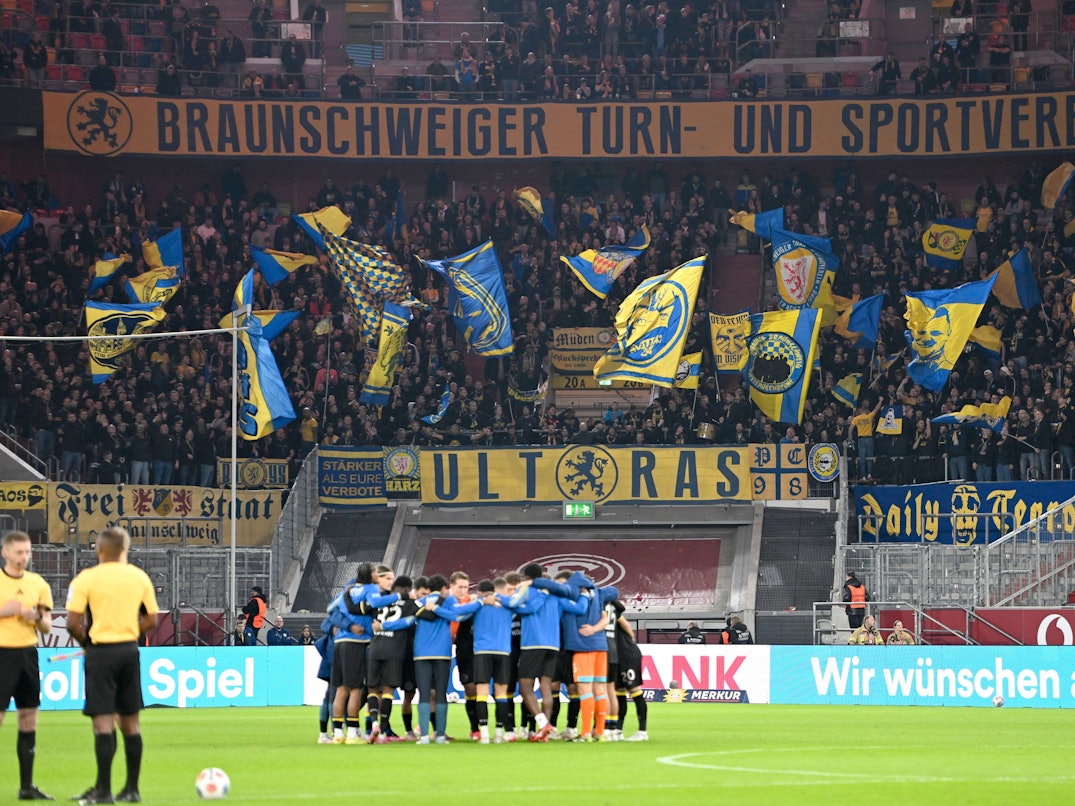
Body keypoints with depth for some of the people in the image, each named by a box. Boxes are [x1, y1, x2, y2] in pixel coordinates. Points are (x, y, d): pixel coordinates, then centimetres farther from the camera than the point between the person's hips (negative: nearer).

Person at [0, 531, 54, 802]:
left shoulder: (38, 583, 10)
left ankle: (27, 785, 11)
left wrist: (36, 617, -8)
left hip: (28, 654, 5)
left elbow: (47, 626, 12)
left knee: (29, 719, 6)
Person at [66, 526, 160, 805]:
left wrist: (87, 641, 5)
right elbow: (150, 620, 9)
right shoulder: (140, 577, 6)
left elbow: (73, 623, -12)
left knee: (103, 720, -5)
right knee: (130, 721, 11)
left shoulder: (86, 579, -8)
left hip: (100, 653, -5)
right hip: (129, 651, 5)